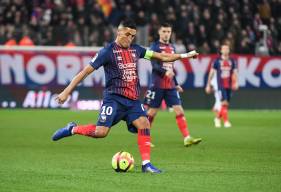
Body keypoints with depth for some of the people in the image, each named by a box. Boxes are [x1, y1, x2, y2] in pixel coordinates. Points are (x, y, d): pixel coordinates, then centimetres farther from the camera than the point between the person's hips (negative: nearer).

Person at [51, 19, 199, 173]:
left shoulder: (136, 50, 11)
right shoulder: (107, 52, -6)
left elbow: (161, 57, 19)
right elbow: (85, 71, -7)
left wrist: (183, 55, 15)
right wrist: (67, 91, -10)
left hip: (133, 100, 5)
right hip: (114, 98, -5)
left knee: (144, 124, -14)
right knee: (101, 132, -16)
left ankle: (146, 164, -11)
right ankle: (72, 129, 8)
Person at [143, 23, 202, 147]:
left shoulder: (172, 47, 15)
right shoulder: (155, 46, -5)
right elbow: (154, 65, -18)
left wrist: (176, 84, 22)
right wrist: (165, 72, -35)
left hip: (170, 86, 6)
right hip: (157, 85, -5)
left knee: (179, 110, -5)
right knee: (151, 112, 2)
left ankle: (187, 138, -10)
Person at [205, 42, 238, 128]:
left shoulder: (232, 61, 7)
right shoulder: (217, 61, -1)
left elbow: (235, 72, 7)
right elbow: (211, 73, 5)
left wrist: (236, 83, -10)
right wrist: (208, 85, 5)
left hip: (229, 86, 4)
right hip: (221, 85, -4)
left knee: (226, 104, 8)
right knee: (224, 103, -15)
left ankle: (217, 118, 30)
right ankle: (226, 121, -11)